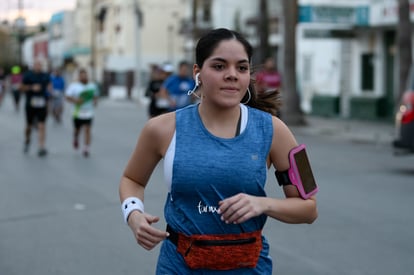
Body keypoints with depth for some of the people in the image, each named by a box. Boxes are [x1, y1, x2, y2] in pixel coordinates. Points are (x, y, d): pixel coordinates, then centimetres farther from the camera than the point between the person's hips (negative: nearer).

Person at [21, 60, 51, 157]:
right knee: (29, 126, 10)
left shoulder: (45, 76, 7)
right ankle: (27, 142, 37)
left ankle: (41, 148, -8)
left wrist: (48, 93, -2)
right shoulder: (27, 75, -1)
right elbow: (23, 88, 0)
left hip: (42, 104, 1)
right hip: (30, 104, -1)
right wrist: (32, 88, -16)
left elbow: (48, 86, 19)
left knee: (42, 126, -7)